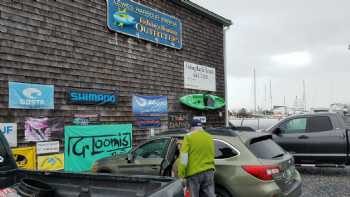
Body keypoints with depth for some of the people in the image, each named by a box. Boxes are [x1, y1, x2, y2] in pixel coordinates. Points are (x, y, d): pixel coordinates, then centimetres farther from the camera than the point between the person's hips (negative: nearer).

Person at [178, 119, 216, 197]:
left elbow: (183, 158, -10)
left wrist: (182, 175, -8)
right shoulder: (209, 137, 12)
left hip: (193, 173, -4)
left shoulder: (189, 137, -4)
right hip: (208, 172, 4)